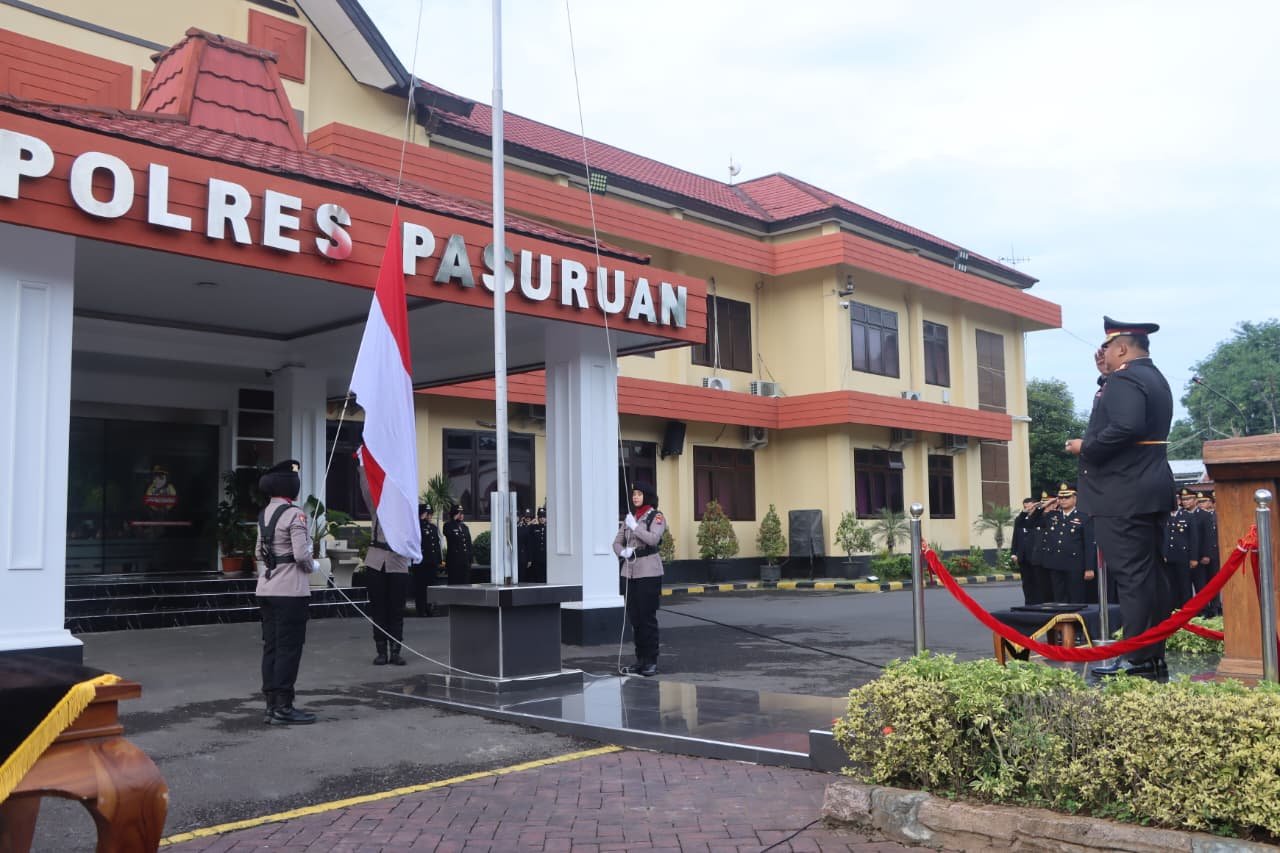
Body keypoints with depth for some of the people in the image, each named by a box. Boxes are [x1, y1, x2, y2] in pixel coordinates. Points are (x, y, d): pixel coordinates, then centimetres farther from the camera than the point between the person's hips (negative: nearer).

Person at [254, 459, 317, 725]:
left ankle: (272, 705, 16)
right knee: (289, 649, -2)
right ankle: (283, 708, 1)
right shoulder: (294, 514, -14)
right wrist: (313, 567, 0)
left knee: (271, 647, 11)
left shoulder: (265, 513, 12)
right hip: (290, 591, -8)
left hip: (266, 590, 8)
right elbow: (301, 554, -19)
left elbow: (259, 552, 18)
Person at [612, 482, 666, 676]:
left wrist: (635, 526, -11)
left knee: (647, 617, -5)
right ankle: (640, 659, 17)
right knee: (634, 617, 9)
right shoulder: (628, 517, 14)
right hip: (629, 571, 6)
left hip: (648, 572, -6)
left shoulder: (656, 517, -2)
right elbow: (617, 542, 15)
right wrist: (622, 552, -5)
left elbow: (653, 539, -18)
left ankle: (651, 660, 2)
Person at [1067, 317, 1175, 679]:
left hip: (1123, 495, -10)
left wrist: (1085, 447, -14)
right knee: (1149, 573, 11)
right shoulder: (1154, 379, 19)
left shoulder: (1124, 379, -13)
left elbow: (1124, 427, -27)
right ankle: (1154, 656, 16)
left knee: (1131, 576, -8)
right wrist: (1107, 378, 15)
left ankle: (1138, 659, -6)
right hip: (1150, 490, 10)